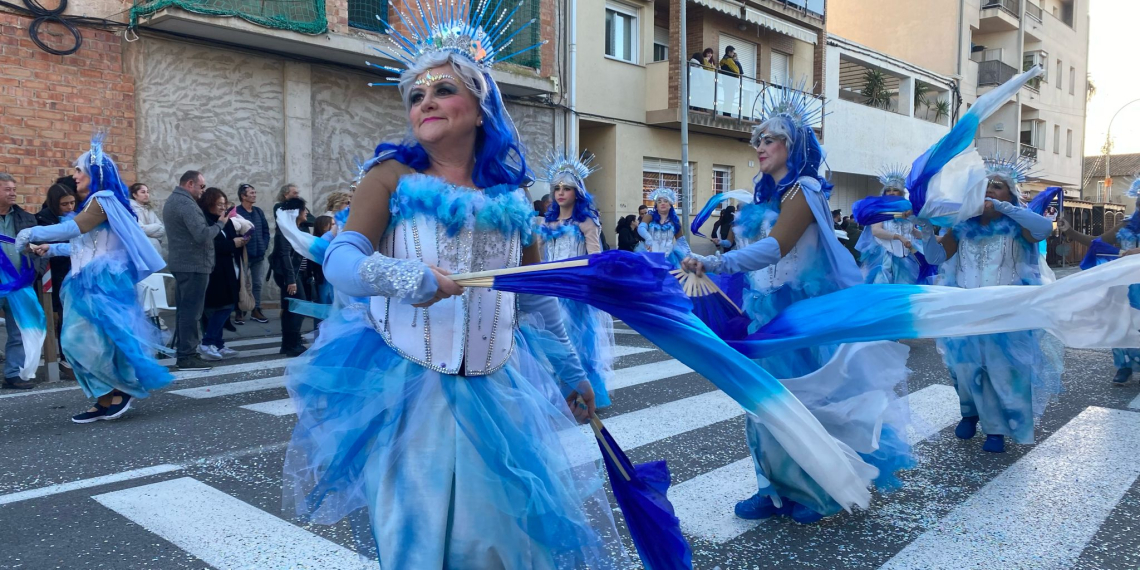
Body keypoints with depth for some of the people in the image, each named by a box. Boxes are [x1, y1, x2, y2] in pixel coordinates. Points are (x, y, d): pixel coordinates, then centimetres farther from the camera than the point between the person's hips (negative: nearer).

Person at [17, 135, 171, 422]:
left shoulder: (103, 200, -11)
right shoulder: (95, 203, 19)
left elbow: (73, 229, -23)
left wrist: (31, 234, -15)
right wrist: (50, 249, 20)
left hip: (101, 282, -10)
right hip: (90, 283, 10)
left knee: (88, 341, -12)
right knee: (85, 342, 8)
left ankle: (124, 387, 1)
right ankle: (105, 400, 11)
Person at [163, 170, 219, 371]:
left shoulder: (172, 200, 18)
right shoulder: (186, 204, -16)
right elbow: (202, 235, -25)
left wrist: (212, 224, 7)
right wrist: (219, 225, -9)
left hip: (182, 263, 10)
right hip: (194, 264, -10)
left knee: (184, 310, 13)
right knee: (191, 311, -7)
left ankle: (182, 352, 18)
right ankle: (187, 356, -5)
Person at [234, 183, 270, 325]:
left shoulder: (258, 211, 10)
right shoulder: (236, 212, -11)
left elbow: (266, 230, 14)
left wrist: (264, 246, 3)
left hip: (259, 255, 6)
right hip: (243, 255, -6)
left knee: (258, 284, 11)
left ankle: (256, 310, 21)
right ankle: (240, 312, 9)